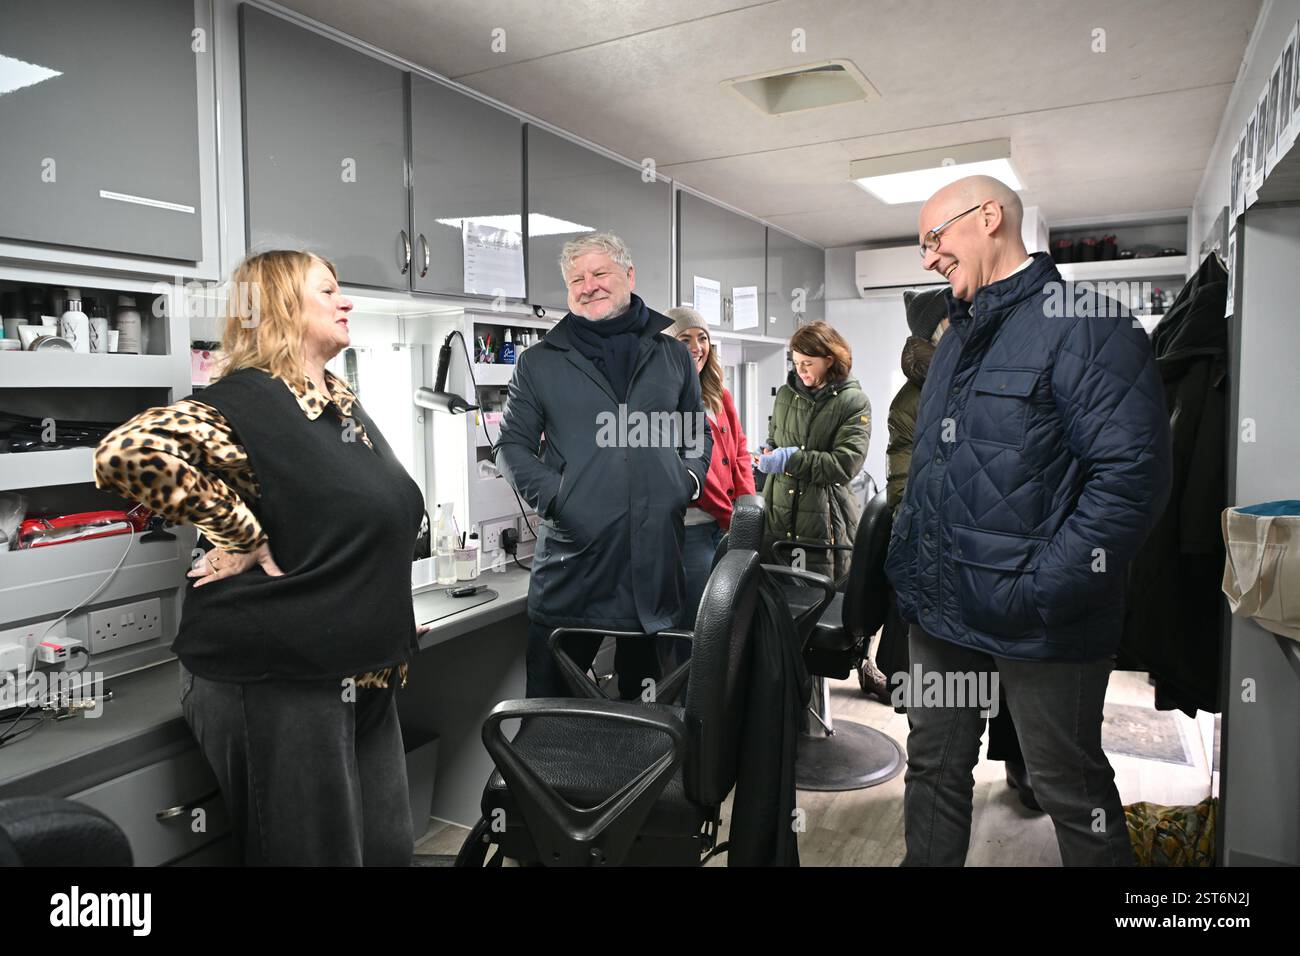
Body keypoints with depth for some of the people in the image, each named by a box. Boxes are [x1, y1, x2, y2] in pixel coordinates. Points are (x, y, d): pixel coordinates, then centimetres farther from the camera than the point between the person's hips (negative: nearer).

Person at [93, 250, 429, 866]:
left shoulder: (346, 405, 13)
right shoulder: (248, 401, -14)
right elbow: (129, 453, -30)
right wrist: (243, 540, -22)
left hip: (364, 678, 8)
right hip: (276, 682, -8)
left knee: (389, 848, 16)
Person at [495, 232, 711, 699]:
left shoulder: (673, 356, 13)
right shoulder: (539, 363, 7)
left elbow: (698, 432, 22)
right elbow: (513, 445, 7)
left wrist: (690, 476, 2)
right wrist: (552, 495, -9)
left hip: (657, 553, 2)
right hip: (574, 553, -2)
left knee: (648, 701, 16)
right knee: (550, 702, 5)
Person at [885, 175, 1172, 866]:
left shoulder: (1087, 326, -12)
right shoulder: (958, 338, 15)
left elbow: (1132, 475, -20)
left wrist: (1041, 590, -22)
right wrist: (906, 565, 12)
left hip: (1038, 626, -7)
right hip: (941, 610, 8)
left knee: (1068, 787, 10)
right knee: (933, 768, 18)